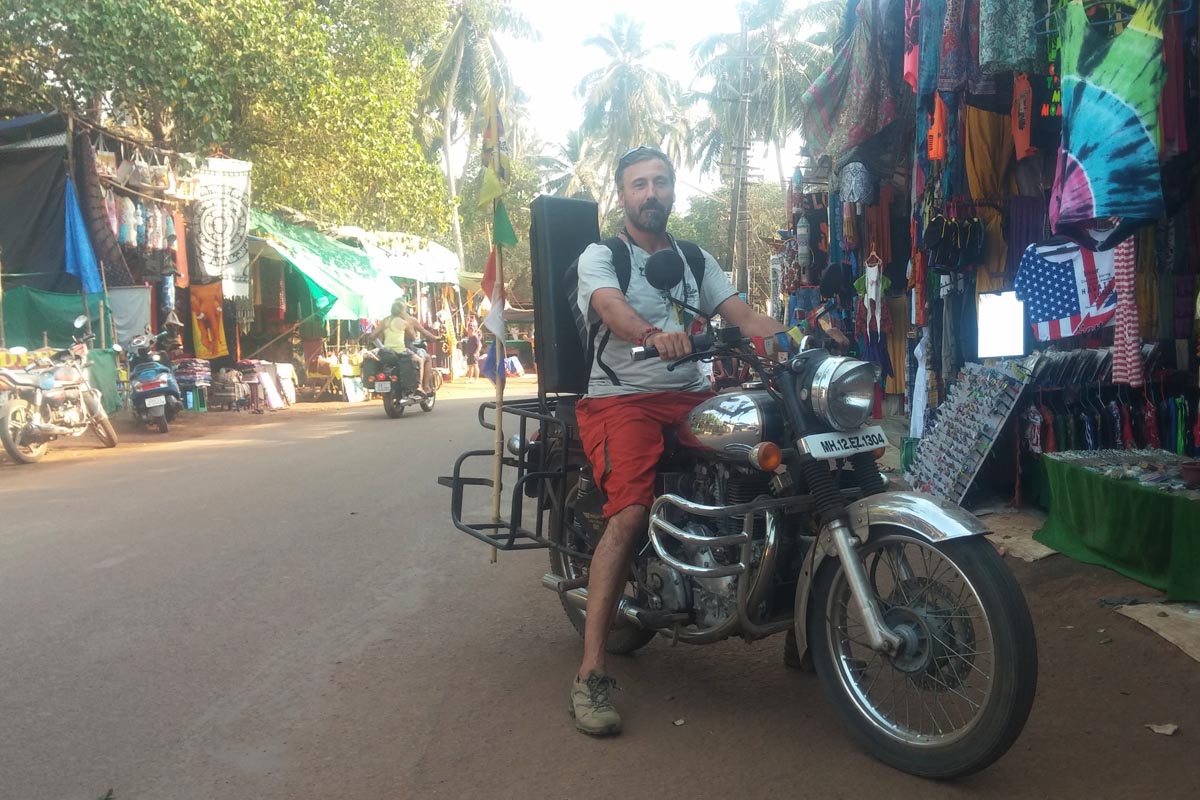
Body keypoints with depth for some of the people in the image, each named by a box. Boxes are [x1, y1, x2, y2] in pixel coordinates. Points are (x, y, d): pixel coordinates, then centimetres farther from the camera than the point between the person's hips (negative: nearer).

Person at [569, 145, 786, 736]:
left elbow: (744, 317, 9)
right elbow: (613, 310, -16)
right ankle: (590, 673, -25)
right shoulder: (599, 257, 6)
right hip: (621, 398, -5)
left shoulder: (697, 261, 22)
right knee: (630, 514, -28)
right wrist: (654, 333, -40)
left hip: (691, 397, 5)